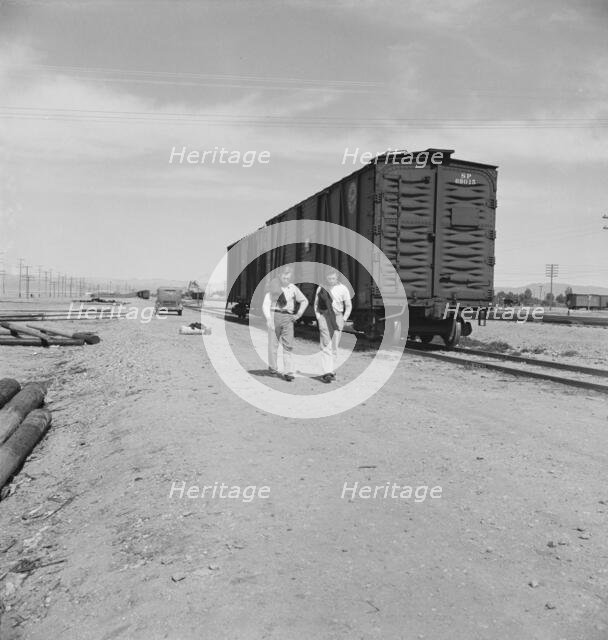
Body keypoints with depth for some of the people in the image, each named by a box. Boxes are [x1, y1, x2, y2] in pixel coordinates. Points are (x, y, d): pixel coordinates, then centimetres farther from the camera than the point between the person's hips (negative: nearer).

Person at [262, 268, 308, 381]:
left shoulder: (293, 289, 9)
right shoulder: (274, 287, 1)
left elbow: (304, 301, 22)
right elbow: (265, 305, -3)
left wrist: (299, 314, 12)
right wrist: (268, 318, -15)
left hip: (288, 318, 2)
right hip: (274, 315, -1)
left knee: (288, 345, -4)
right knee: (273, 343, 4)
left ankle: (288, 372, -6)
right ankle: (273, 368, 21)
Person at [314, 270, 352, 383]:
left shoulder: (343, 289, 1)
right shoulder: (321, 289, 1)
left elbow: (348, 306, 10)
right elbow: (316, 304, 13)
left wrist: (344, 319, 2)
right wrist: (318, 316, 4)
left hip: (338, 318, 1)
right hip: (324, 318, -1)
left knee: (334, 347, 6)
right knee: (326, 346, -10)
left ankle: (331, 371, 18)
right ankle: (327, 372, -15)